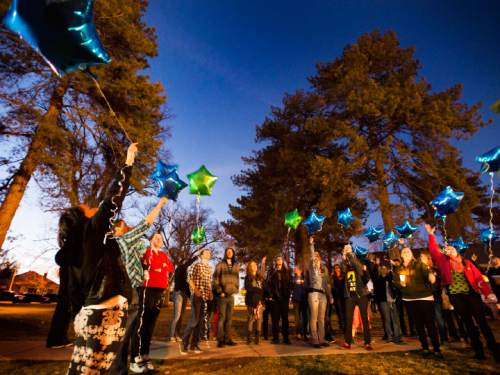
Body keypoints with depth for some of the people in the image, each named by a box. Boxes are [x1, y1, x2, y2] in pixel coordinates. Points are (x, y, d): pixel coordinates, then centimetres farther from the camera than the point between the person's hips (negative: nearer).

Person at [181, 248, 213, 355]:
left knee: (200, 321, 8)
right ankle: (184, 344, 3)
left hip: (206, 296, 6)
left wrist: (210, 292, 6)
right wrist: (195, 290, -18)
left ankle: (194, 344, 18)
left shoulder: (209, 268, 14)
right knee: (194, 319, -10)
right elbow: (189, 279, -9)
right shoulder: (196, 265, -4)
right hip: (197, 295, -6)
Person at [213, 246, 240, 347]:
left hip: (231, 295, 4)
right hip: (222, 295, -4)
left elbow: (237, 279, 16)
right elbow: (215, 279, -5)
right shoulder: (220, 265, -1)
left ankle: (227, 339, 18)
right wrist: (220, 291, -11)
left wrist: (236, 289, 5)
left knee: (229, 318, 9)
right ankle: (220, 340, 6)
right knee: (222, 317, -2)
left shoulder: (236, 266, 11)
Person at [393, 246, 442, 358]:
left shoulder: (419, 264, -4)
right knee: (419, 324, 12)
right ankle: (425, 348, 24)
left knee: (430, 324, -3)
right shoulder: (398, 269, 6)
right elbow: (395, 282, 10)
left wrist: (431, 275, -43)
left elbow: (427, 272, -21)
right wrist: (400, 283, -11)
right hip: (410, 299, 4)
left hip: (425, 297, -3)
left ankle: (437, 349, 9)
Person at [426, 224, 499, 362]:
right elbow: (434, 251, -1)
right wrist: (431, 235, -4)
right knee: (468, 323, 6)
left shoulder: (466, 263, 9)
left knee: (482, 321, -1)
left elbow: (479, 278, 5)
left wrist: (487, 293, -7)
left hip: (472, 294, 0)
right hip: (456, 296, 0)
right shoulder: (444, 262, 5)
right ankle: (479, 351, 16)